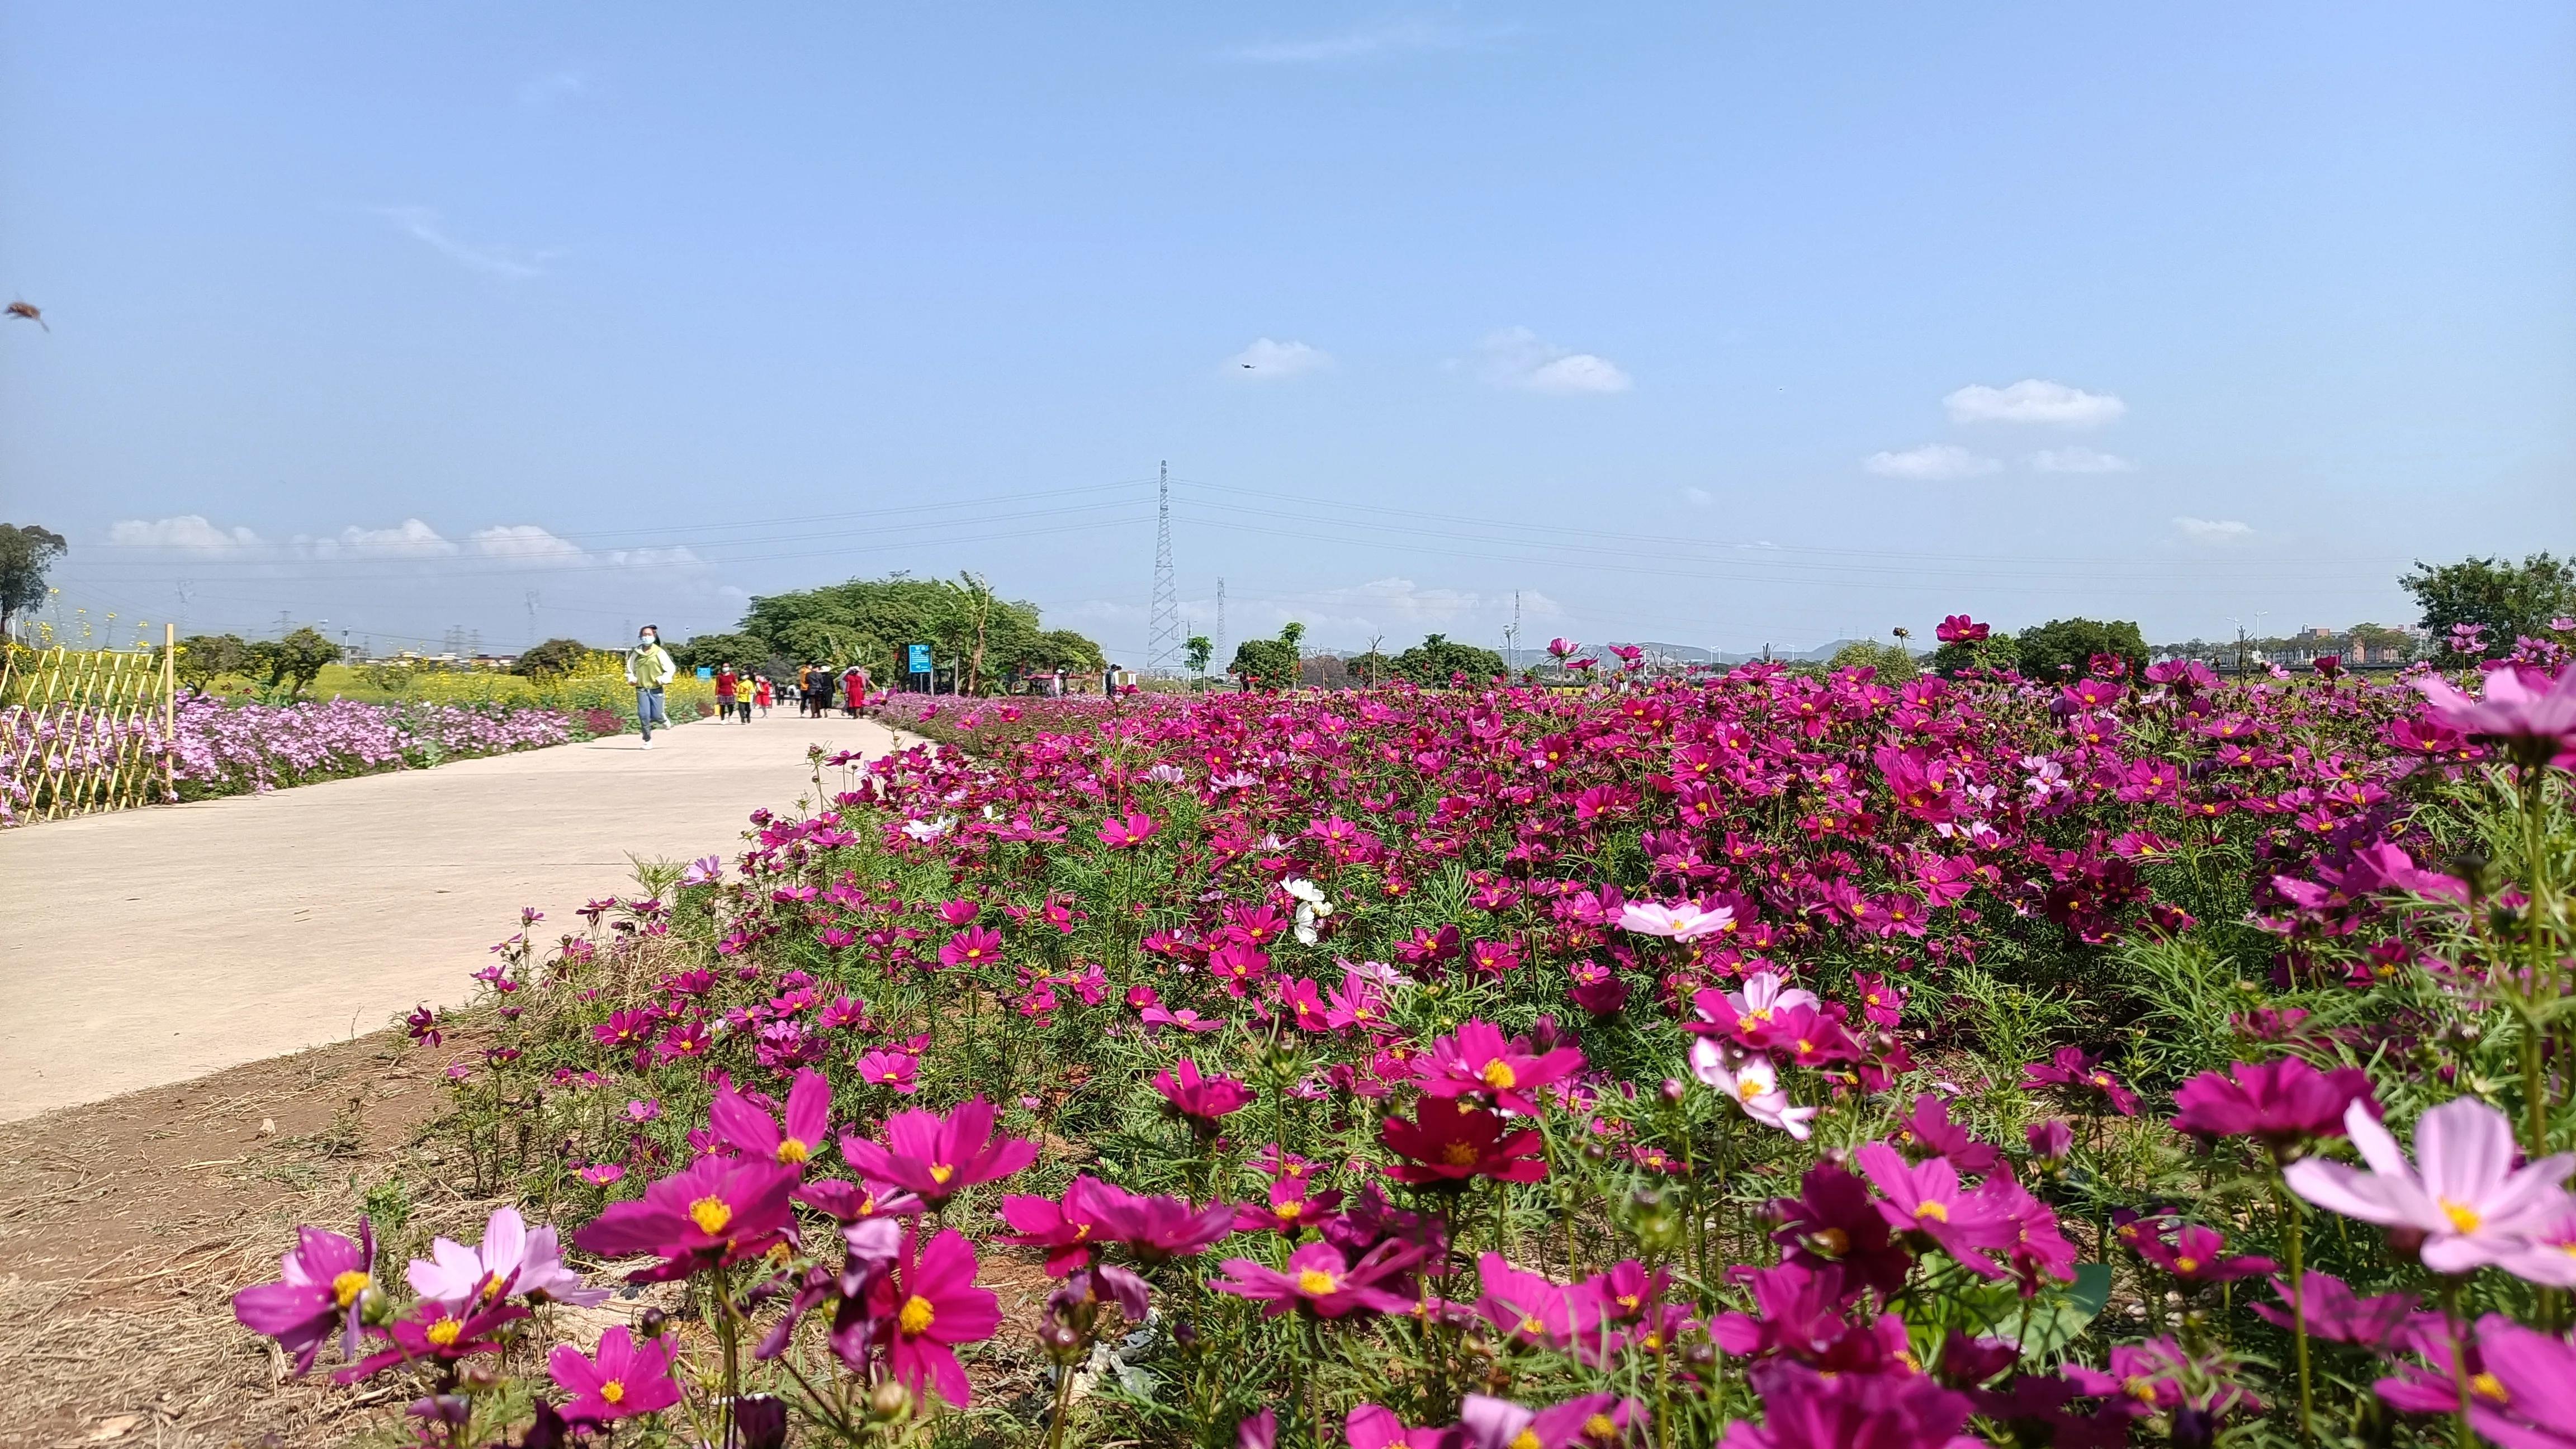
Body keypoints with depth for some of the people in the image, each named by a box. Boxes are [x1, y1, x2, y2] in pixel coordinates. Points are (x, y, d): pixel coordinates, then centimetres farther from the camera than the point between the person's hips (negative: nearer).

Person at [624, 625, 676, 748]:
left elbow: (671, 669, -2)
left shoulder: (660, 653, -4)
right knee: (644, 715, -7)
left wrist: (662, 680, -16)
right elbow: (630, 668, 18)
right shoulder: (636, 653, 4)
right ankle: (648, 740, 5)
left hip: (656, 689, -2)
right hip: (641, 689, 2)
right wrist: (631, 679, 1)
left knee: (656, 716, -2)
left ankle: (663, 718, 35)